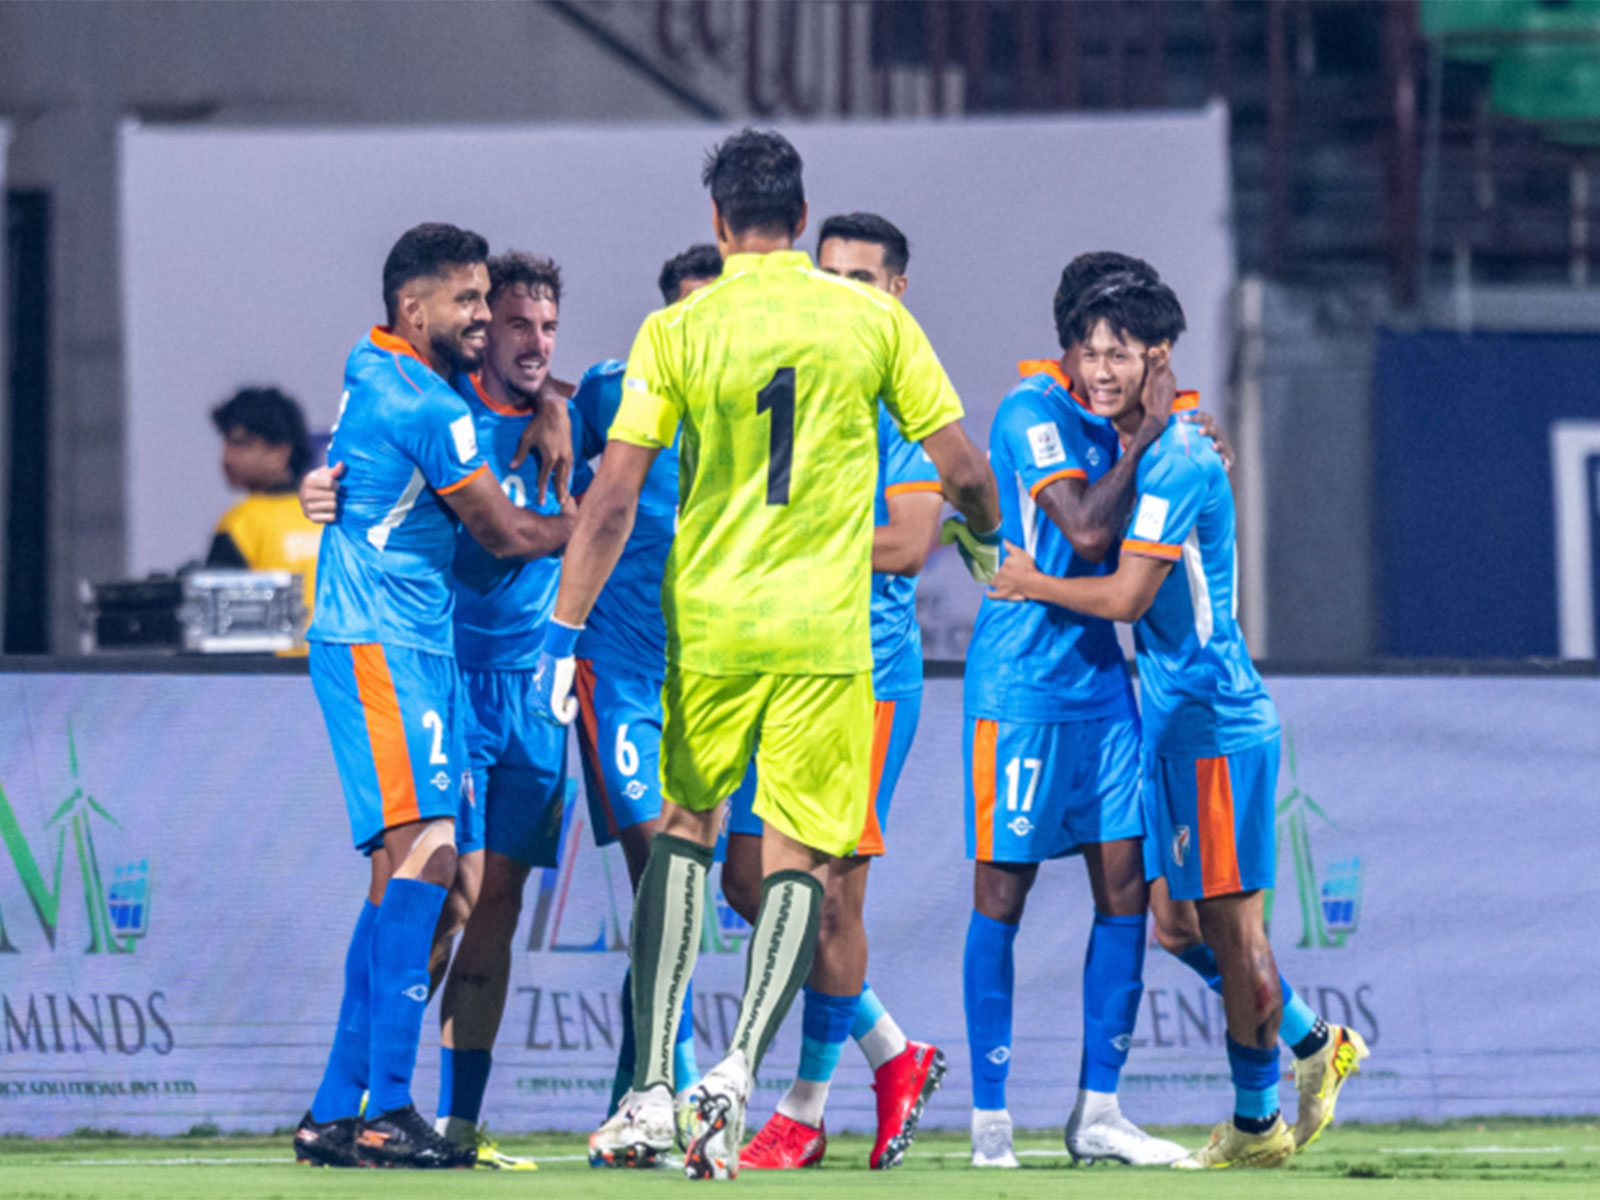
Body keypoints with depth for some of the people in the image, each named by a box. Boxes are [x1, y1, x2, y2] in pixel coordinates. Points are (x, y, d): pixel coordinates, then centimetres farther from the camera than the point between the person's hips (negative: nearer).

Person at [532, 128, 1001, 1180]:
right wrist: (986, 543, 25)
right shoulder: (873, 318, 0)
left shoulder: (676, 331, -2)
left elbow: (613, 500, -6)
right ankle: (737, 1075, -17)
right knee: (799, 858, 4)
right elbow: (963, 469, 3)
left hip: (707, 622, 1)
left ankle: (652, 1090, 10)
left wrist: (565, 633, -2)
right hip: (825, 636, -1)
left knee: (684, 829, 18)